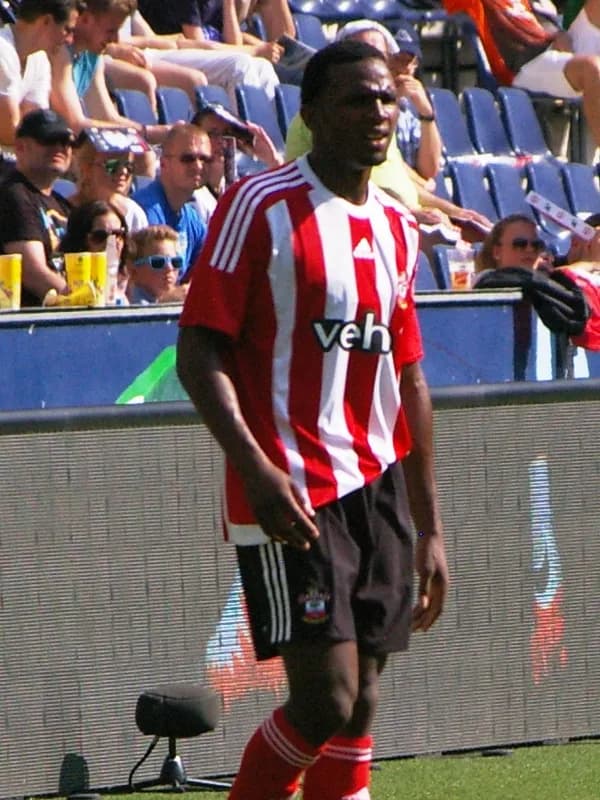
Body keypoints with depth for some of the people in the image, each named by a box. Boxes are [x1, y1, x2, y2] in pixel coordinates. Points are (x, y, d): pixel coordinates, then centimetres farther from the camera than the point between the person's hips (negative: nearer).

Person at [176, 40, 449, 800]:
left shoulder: (397, 226, 15)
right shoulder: (260, 207, -6)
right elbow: (199, 352, -11)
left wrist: (429, 525, 19)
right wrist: (255, 467, -24)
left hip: (378, 489, 7)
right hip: (294, 499, -7)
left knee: (360, 709, 5)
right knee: (326, 700, -13)